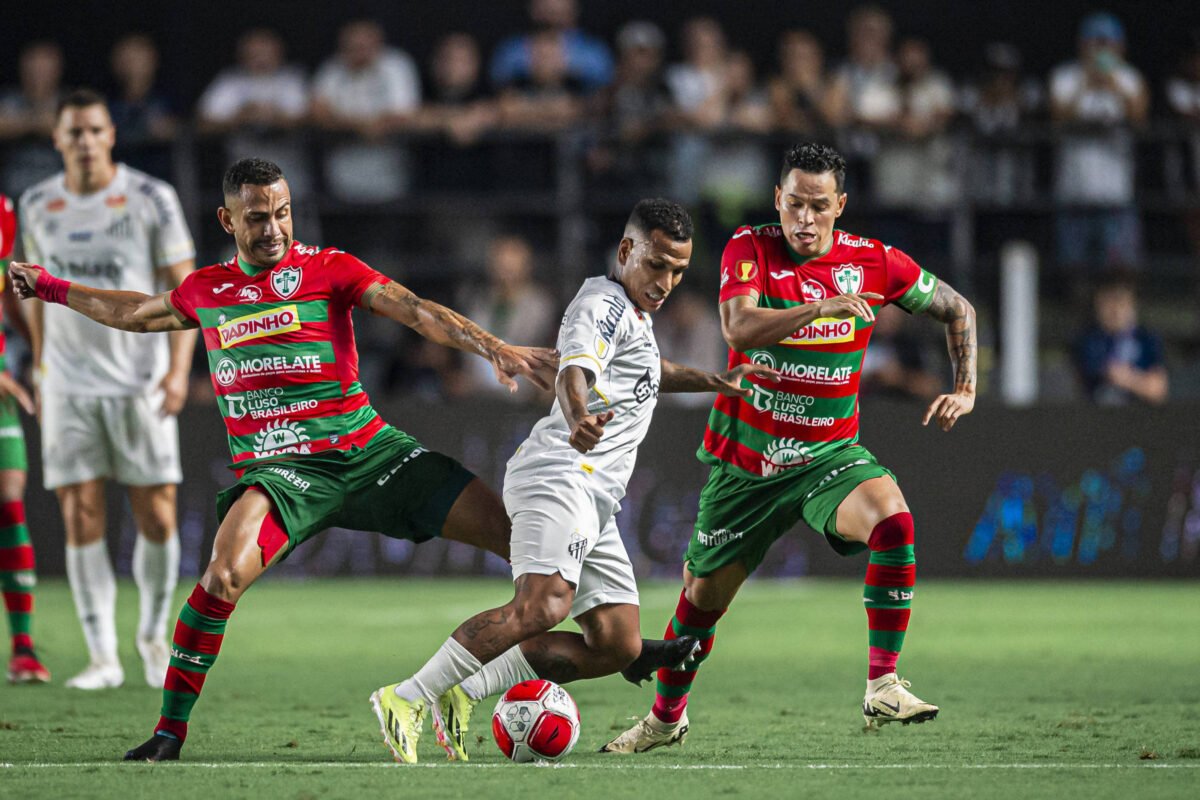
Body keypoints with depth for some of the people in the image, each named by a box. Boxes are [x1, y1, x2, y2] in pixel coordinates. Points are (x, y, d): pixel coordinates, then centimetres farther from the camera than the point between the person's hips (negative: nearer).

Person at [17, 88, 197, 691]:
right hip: (68, 385, 2)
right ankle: (103, 657, 1)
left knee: (156, 517, -3)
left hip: (140, 384, -2)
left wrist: (179, 369, -14)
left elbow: (184, 287, -3)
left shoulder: (150, 199, -4)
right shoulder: (38, 206, 5)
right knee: (81, 517, -5)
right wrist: (40, 372, 16)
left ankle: (154, 636, 21)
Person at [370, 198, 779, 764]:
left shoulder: (633, 310, 25)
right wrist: (579, 420, -48)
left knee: (618, 646, 3)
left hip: (595, 502, 10)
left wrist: (715, 382, 47)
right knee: (544, 605, -32)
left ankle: (462, 693, 6)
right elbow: (573, 372, -28)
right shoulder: (602, 305, -7)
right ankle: (408, 699, -30)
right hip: (561, 477, -10)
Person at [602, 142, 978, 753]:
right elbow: (737, 330, -30)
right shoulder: (750, 249, -11)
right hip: (745, 461, 0)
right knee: (703, 596, 11)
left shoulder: (874, 263, -6)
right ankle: (666, 717, 38)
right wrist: (823, 307, -41)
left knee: (892, 518, -31)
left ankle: (882, 687, -26)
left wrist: (965, 390, -1)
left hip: (828, 455, 0)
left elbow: (957, 309, 11)